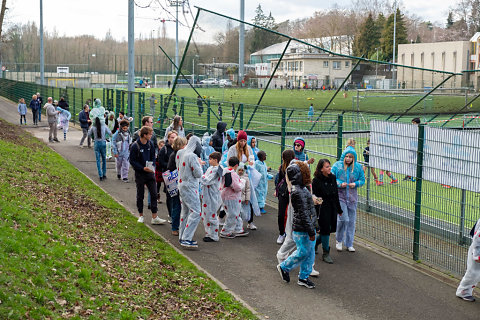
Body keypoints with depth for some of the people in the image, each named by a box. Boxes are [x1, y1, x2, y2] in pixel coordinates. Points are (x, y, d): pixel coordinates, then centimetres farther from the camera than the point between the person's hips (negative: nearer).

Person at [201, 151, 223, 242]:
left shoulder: (216, 170, -17)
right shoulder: (211, 168, 11)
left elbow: (207, 181, -23)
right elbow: (204, 178, 18)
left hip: (212, 196, -10)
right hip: (206, 195, 10)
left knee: (211, 216, -2)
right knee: (205, 215, 16)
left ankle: (213, 236, 7)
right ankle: (208, 233, 26)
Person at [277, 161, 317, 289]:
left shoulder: (302, 188, 9)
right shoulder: (298, 192, -24)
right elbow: (303, 213, -23)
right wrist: (311, 231, -20)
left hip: (308, 227, 10)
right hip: (301, 230, -10)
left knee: (310, 252, 14)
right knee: (303, 252, 3)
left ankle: (303, 277, 23)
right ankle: (284, 267, 23)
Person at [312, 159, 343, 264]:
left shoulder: (333, 178, 6)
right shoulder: (316, 180, -12)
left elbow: (336, 195, 14)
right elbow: (314, 197, -12)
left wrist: (339, 209, 17)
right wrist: (315, 213, -15)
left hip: (332, 208, 6)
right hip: (322, 208, -6)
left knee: (331, 228, 11)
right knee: (325, 229, -1)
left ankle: (315, 243, 36)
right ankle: (326, 253, 13)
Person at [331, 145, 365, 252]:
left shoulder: (358, 167, 4)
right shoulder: (337, 165, -3)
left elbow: (362, 180, 10)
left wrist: (355, 184, -11)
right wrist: (340, 184, -17)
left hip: (352, 197, 3)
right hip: (340, 196, -3)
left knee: (351, 220, 7)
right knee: (343, 219, -13)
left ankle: (349, 244, 20)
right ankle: (339, 240, 11)